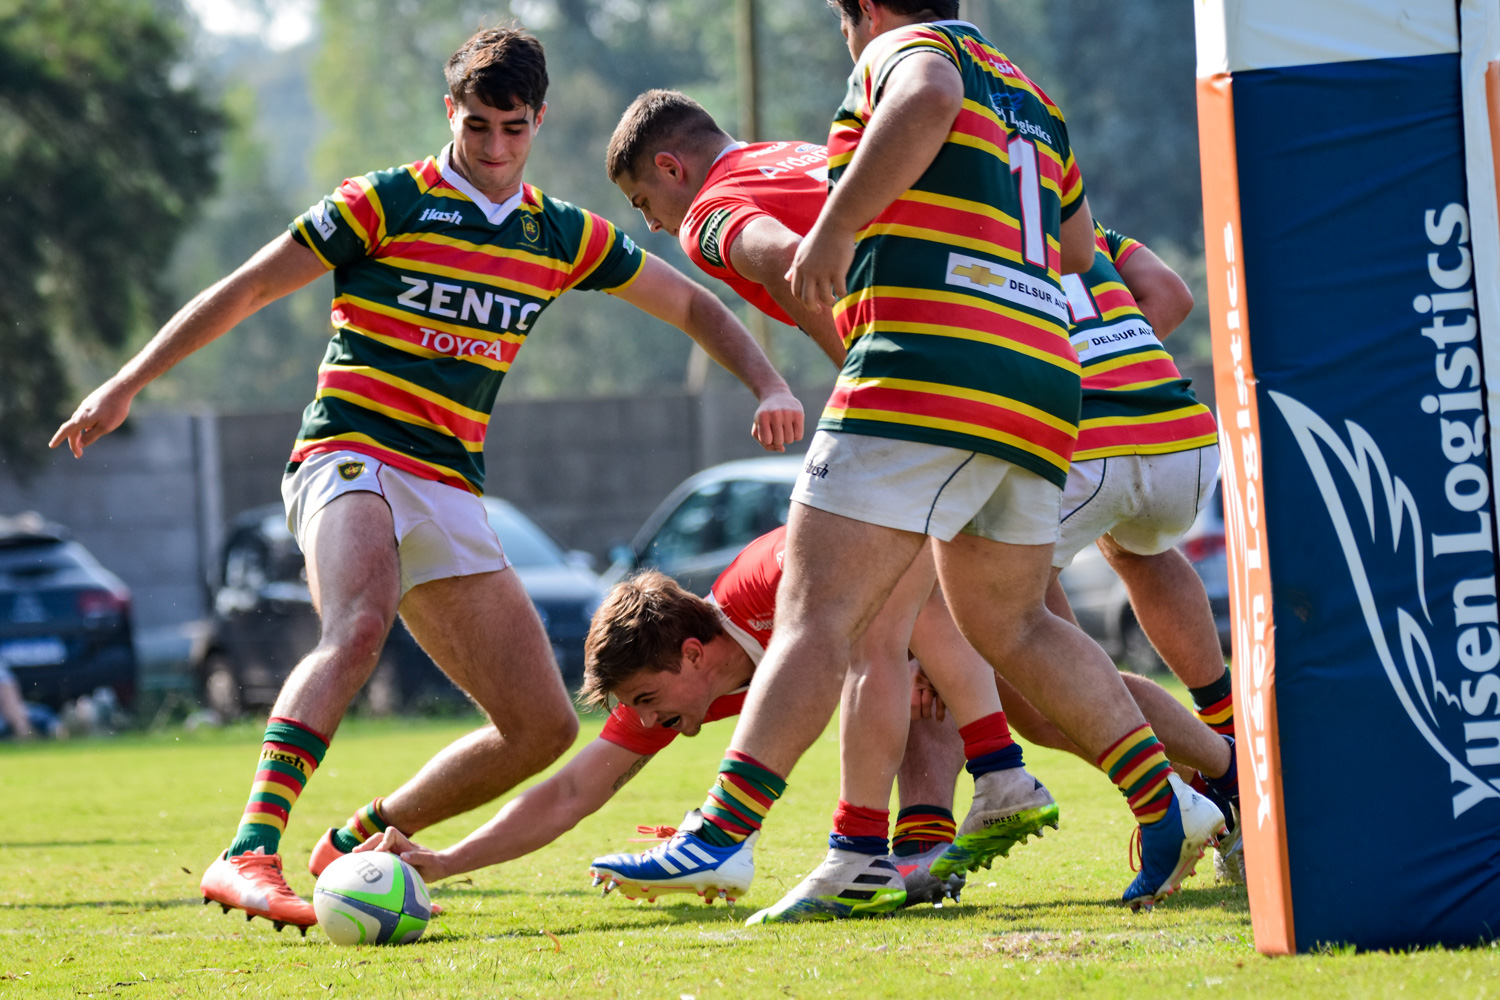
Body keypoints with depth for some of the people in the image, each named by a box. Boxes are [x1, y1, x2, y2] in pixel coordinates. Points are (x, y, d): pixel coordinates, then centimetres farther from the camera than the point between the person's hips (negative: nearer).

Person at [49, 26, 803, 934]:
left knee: (545, 728, 0)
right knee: (360, 628, -38)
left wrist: (769, 385, 6)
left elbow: (693, 305, 22)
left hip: (452, 496, 6)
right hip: (352, 456, -6)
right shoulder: (388, 203, -1)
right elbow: (245, 290, 1)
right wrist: (127, 384, -4)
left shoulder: (563, 237, 13)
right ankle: (250, 855, -47)